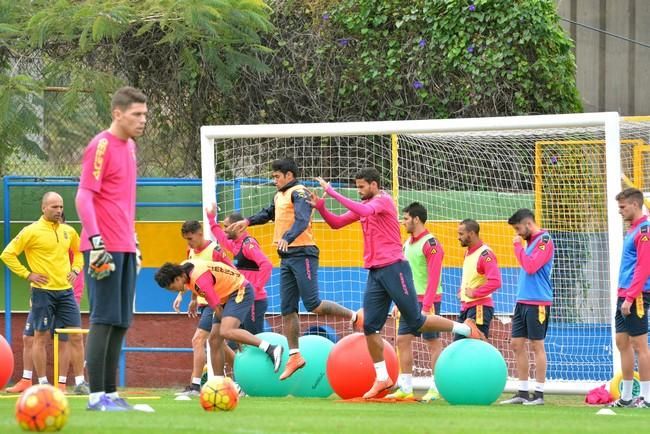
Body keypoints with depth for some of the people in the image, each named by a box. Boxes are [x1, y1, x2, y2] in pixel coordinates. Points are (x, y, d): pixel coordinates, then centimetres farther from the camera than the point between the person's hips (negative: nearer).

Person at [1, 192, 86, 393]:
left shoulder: (68, 231, 10)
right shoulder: (32, 231, -5)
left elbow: (78, 252, 29)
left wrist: (75, 270, 11)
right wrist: (27, 274, -8)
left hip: (66, 291, 4)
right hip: (42, 292, -4)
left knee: (76, 337, -1)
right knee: (40, 337, 0)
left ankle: (80, 382, 4)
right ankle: (42, 382, 6)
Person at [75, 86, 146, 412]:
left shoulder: (128, 146, 17)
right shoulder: (101, 146, -10)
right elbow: (84, 197, -14)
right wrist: (96, 241, -21)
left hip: (125, 249, 9)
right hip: (105, 249, -9)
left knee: (121, 322, 8)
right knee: (104, 320, -9)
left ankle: (110, 393, 12)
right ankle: (96, 395, -7)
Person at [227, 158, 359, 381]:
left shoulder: (299, 193, -9)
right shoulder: (279, 196, 18)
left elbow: (302, 220, -26)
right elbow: (268, 214, 39)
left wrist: (287, 238, -40)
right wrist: (248, 222, 30)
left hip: (302, 254, -9)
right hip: (286, 257, 9)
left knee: (313, 305, -14)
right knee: (287, 310, 6)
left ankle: (353, 317, 3)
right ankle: (294, 356, 10)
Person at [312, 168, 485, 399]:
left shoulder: (384, 200, -10)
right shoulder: (365, 205, 15)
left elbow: (363, 211, -30)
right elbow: (336, 223, 17)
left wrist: (333, 192, -29)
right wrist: (320, 207, -1)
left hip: (393, 268, -8)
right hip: (375, 273, 8)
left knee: (415, 322, -4)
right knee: (370, 326, 0)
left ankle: (465, 329, 10)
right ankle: (382, 378, 6)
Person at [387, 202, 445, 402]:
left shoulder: (430, 243, -13)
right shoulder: (408, 244, 14)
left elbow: (433, 278, -17)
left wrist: (427, 306, -21)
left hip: (427, 300, -9)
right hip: (411, 300, 9)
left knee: (433, 342, -3)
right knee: (402, 339, 4)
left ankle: (435, 389, 2)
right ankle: (405, 388, 8)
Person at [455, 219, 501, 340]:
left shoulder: (485, 254, -16)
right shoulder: (468, 252, 14)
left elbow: (495, 282, -26)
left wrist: (475, 293, -19)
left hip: (479, 307, -10)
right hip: (466, 306, 10)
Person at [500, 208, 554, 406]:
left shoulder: (544, 240, -11)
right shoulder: (530, 241, 16)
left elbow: (531, 267, -20)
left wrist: (518, 246, -10)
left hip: (537, 302, -9)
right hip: (523, 301, 9)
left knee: (536, 345, -5)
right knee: (517, 344, 7)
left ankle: (539, 393, 0)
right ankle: (522, 392, 12)